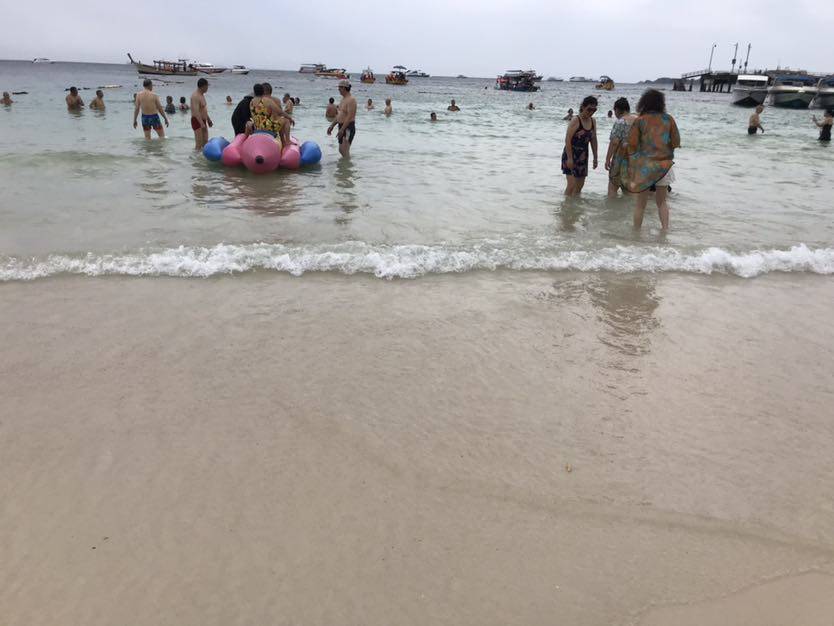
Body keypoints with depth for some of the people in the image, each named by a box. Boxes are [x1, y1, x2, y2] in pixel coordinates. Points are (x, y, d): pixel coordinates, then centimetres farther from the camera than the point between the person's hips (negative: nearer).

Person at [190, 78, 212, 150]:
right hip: (197, 121, -10)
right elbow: (196, 111, -27)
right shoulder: (195, 96, -18)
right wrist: (201, 123, -34)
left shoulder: (202, 95, 14)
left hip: (203, 121, 10)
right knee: (199, 145, -10)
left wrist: (208, 119, 28)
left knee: (205, 143, 12)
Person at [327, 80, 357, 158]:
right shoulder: (343, 99, 16)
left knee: (345, 151, -13)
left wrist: (342, 129, -29)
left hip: (348, 128, -10)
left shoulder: (351, 100, -16)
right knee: (341, 150, 13)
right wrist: (332, 126, 20)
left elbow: (350, 117, -24)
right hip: (342, 127, 10)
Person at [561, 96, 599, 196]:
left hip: (583, 156, 7)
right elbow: (567, 140, -18)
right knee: (572, 184, -12)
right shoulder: (575, 121, -14)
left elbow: (593, 140, 13)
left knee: (580, 184, 10)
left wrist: (595, 157, 12)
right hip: (571, 155, -7)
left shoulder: (593, 121, 6)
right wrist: (569, 158, -22)